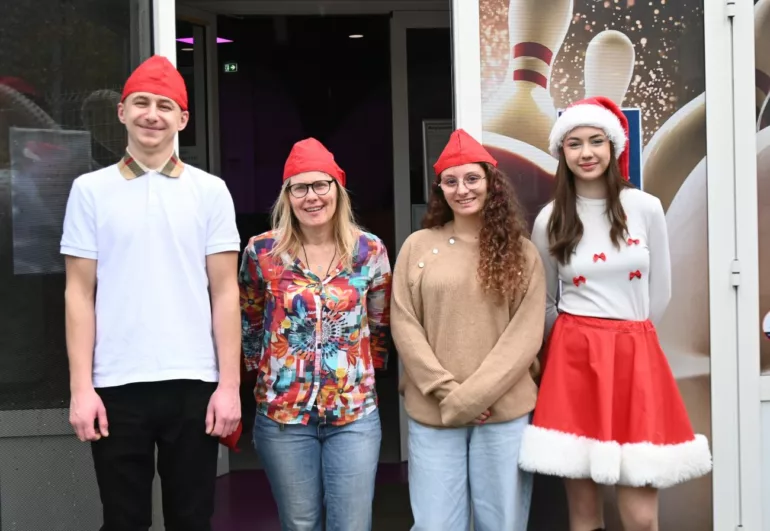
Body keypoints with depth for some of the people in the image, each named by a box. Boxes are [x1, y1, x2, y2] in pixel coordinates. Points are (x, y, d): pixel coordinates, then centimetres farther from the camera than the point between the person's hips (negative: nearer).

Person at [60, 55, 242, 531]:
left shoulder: (210, 191, 4)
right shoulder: (91, 190, 5)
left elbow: (225, 292, 3)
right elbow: (80, 293, 4)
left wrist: (230, 385, -3)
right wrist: (81, 388, -3)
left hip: (194, 383, 0)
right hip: (116, 385, 0)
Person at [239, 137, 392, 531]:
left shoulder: (370, 251, -1)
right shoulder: (262, 251, -4)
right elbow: (248, 323, 9)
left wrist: (365, 371, 8)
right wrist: (263, 371, 7)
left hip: (355, 412, 1)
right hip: (282, 412, 0)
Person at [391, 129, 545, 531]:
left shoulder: (520, 251, 4)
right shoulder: (418, 246, 4)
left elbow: (527, 332, -3)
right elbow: (404, 327, 0)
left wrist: (473, 395, -12)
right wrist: (447, 391, -9)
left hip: (504, 410, 0)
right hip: (433, 410, 0)